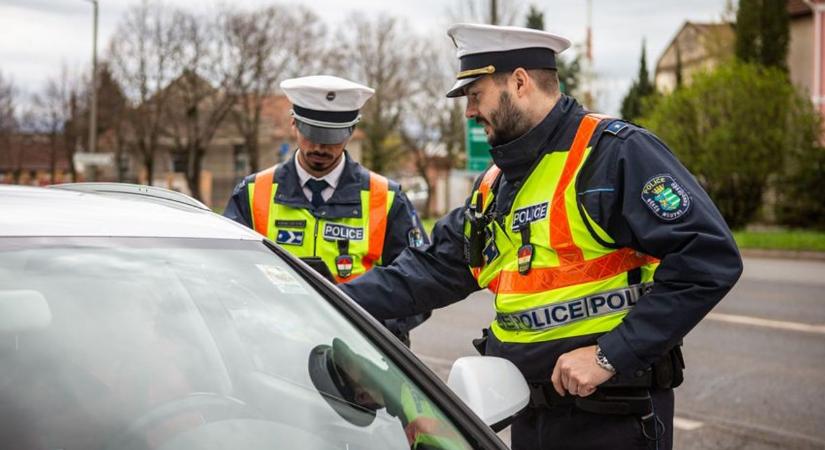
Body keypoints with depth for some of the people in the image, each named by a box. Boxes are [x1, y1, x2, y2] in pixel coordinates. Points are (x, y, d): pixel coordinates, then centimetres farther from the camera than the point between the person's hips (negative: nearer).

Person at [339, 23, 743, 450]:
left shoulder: (614, 153, -14)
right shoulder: (497, 183, 12)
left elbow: (709, 256, -21)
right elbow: (432, 268, 15)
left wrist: (611, 355, -23)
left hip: (614, 416, -8)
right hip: (530, 414, 8)